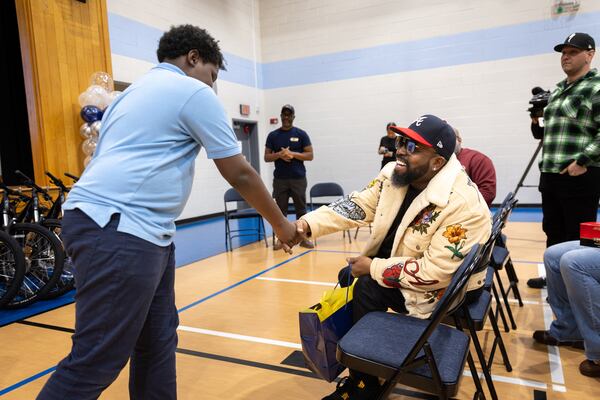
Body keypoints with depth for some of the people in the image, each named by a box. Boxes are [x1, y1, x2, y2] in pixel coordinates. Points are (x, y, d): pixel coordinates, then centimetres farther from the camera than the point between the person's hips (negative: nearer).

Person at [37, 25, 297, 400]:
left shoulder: (136, 90, 25)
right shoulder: (194, 92, -3)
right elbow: (240, 174, -3)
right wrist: (281, 223, 10)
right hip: (120, 230, -10)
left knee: (157, 341, 15)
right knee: (95, 364, -3)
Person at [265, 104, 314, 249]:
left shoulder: (301, 134, 4)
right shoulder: (273, 135, 7)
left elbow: (310, 155, 0)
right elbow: (266, 157, 7)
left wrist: (293, 154, -13)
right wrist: (280, 155, -12)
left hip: (299, 178, -1)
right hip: (279, 179, 1)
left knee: (301, 209, 3)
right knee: (280, 210, 4)